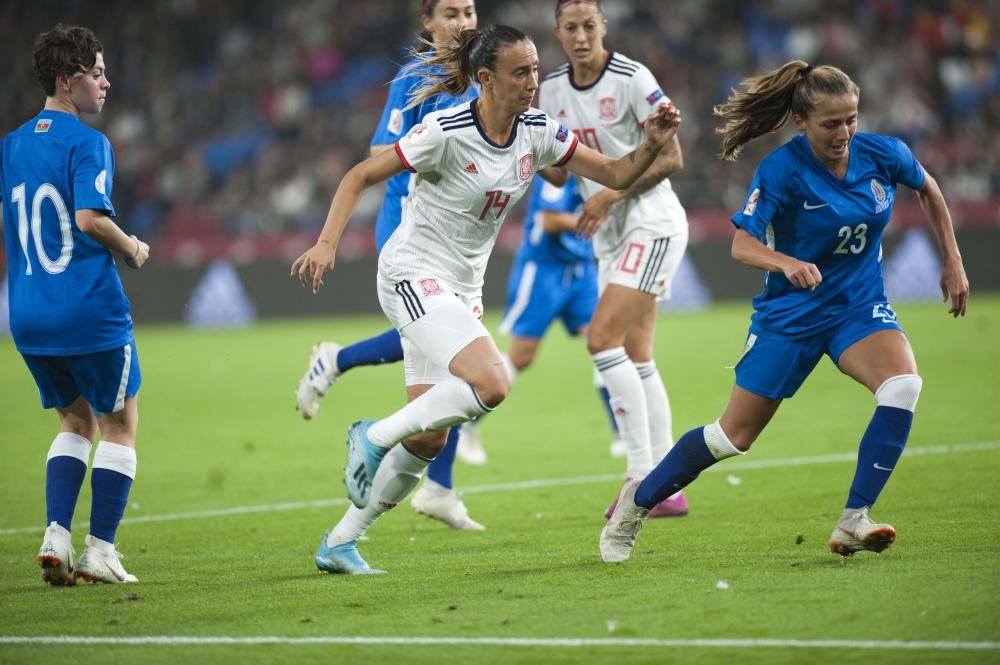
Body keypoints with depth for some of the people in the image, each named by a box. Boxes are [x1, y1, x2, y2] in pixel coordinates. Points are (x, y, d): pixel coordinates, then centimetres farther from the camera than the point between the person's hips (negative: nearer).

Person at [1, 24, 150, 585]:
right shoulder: (88, 143, -11)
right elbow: (89, 217, -24)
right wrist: (131, 248, -7)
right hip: (91, 310, -6)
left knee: (76, 423, 21)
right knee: (119, 427, 9)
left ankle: (56, 535, 5)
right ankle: (100, 551, 5)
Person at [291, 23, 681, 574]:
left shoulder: (537, 132, -1)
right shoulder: (445, 132, -18)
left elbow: (616, 175, 3)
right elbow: (360, 177, -12)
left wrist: (653, 145, -16)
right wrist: (326, 243, -23)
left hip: (462, 289, 7)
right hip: (413, 274, -7)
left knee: (428, 438, 4)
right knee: (491, 384, -28)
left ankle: (340, 542, 16)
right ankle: (374, 437, -8)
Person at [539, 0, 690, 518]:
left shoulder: (631, 79, -13)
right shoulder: (552, 91, 7)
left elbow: (671, 158, -14)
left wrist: (611, 194, -19)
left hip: (652, 225, -8)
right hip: (609, 236, 8)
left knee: (602, 339, -18)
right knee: (636, 359, 6)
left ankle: (642, 472, -14)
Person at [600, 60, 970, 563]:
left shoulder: (883, 155, -11)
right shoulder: (782, 169, -21)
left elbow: (928, 189, 11)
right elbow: (742, 244, -25)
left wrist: (953, 262, 11)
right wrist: (787, 263, -45)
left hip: (859, 304, 3)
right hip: (791, 311, -3)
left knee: (903, 384, -28)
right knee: (734, 437, 4)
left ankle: (854, 521, -24)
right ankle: (638, 501, 27)